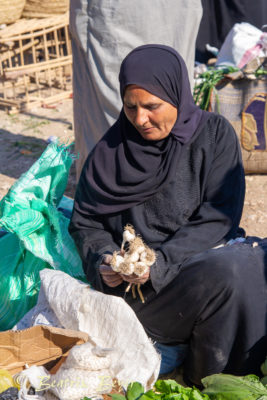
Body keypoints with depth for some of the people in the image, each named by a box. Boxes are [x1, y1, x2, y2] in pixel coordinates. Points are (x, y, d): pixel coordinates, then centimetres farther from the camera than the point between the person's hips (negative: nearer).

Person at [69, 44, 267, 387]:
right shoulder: (110, 150, 7)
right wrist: (103, 261, -11)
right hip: (131, 286, -1)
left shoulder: (214, 134, 3)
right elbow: (85, 222, 11)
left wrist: (160, 263, -18)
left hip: (198, 261, 2)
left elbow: (219, 217, -6)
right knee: (229, 273, -29)